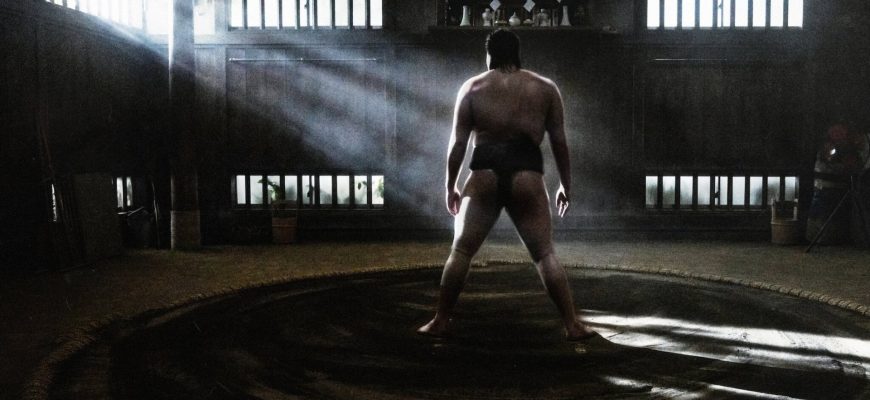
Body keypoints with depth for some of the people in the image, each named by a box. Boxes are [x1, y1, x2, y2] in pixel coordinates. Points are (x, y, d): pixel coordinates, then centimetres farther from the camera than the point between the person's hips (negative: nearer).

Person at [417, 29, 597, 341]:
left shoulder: (472, 88, 10)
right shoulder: (545, 88, 12)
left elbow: (458, 142, 6)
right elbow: (559, 142, 9)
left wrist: (450, 186, 13)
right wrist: (566, 185, 18)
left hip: (485, 175, 0)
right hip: (526, 176, 0)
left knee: (460, 251, 8)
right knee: (545, 255, 5)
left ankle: (440, 322, 10)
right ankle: (572, 325, 3)